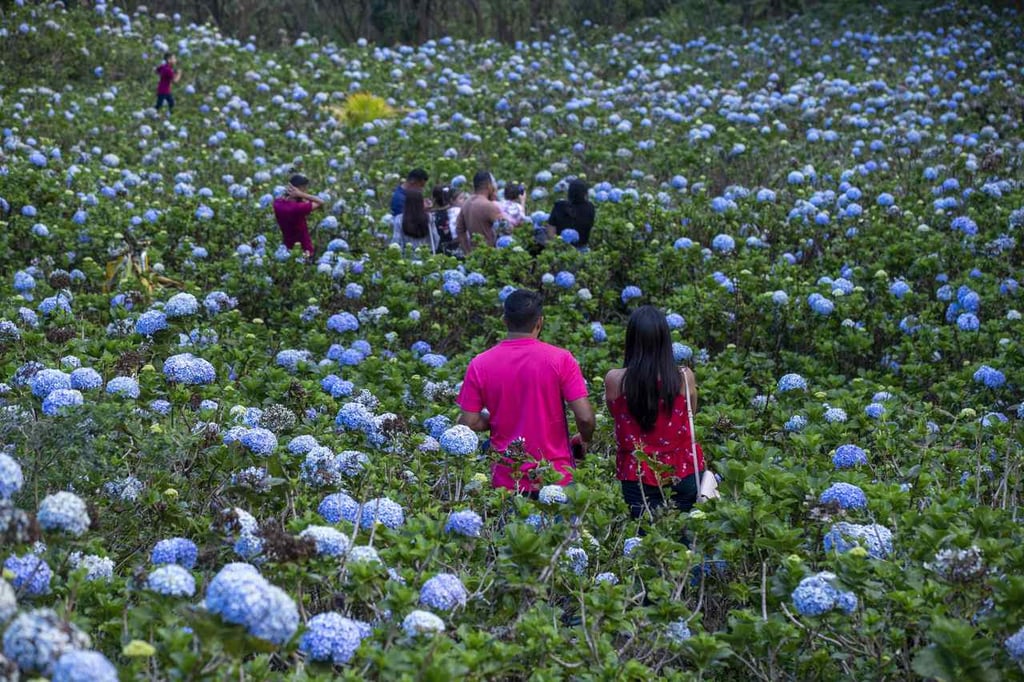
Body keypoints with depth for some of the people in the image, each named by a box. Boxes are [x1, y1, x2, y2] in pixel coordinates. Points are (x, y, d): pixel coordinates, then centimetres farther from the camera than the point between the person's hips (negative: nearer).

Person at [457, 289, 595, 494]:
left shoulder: (480, 365, -5)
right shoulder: (560, 359, -10)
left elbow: (468, 423, -4)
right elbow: (585, 417, -13)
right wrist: (584, 440, 8)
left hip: (506, 481, 2)